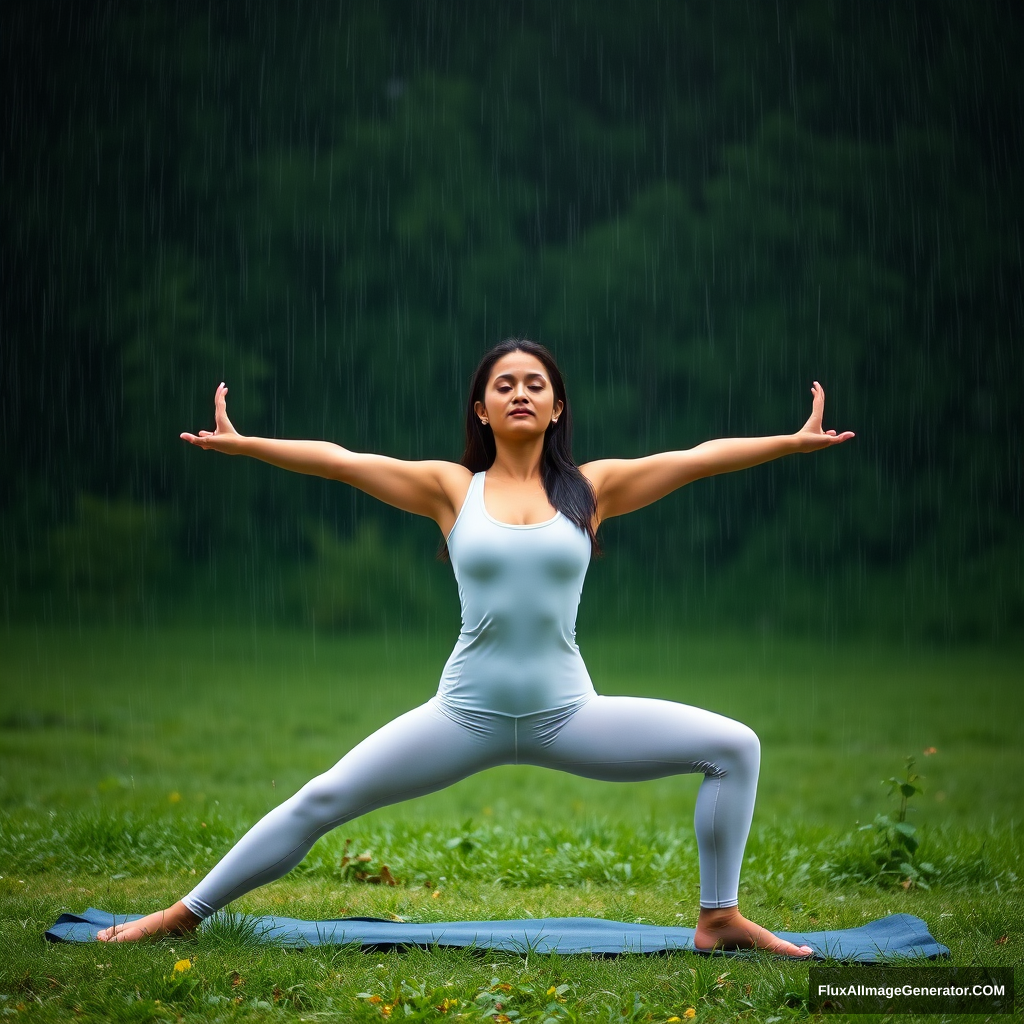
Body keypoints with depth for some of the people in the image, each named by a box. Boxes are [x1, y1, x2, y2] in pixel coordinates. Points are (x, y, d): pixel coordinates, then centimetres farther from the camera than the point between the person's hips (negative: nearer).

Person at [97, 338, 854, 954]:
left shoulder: (592, 487, 4)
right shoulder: (451, 488, 3)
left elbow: (699, 458, -1)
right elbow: (338, 460, -3)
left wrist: (797, 442, -7)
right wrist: (242, 444, -10)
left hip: (567, 712, 1)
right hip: (466, 713, -1)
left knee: (734, 747, -11)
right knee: (323, 801, -3)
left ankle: (719, 919, 3)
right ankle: (186, 914, 12)